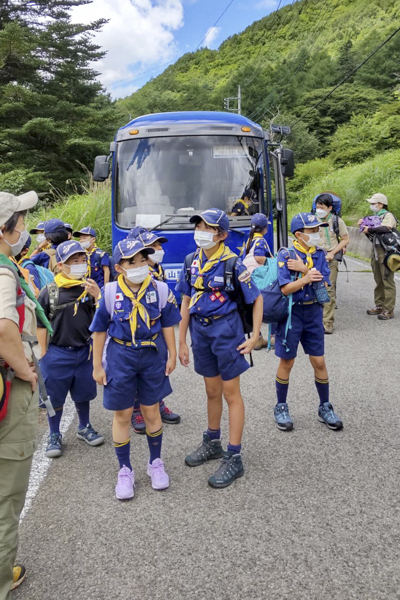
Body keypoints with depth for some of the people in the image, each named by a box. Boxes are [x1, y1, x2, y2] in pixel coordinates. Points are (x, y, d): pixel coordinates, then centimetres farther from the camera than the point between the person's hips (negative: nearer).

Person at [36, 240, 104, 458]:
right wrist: (44, 354, -2)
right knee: (55, 396, 9)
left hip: (84, 351, 2)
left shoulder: (89, 288, -1)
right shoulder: (50, 292, -8)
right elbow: (41, 325, -2)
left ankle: (84, 428, 38)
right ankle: (54, 436, 28)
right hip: (57, 353, -2)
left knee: (83, 393, 16)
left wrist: (97, 296, -17)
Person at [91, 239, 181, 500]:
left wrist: (172, 355, 4)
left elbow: (167, 325, 2)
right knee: (122, 415, 9)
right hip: (121, 357, 0)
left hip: (153, 356, 1)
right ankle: (125, 471, 27)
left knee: (151, 411, 13)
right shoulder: (110, 293, -10)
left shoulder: (160, 290, -8)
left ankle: (156, 463, 34)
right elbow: (100, 330, -2)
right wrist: (97, 365, 0)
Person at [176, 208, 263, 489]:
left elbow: (257, 299, -8)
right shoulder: (193, 262, 4)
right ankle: (213, 443, 38)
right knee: (212, 391, 19)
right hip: (200, 330, 6)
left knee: (231, 392, 3)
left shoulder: (232, 263, -13)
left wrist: (254, 337, -12)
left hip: (225, 329, -6)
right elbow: (186, 301, 8)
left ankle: (234, 458, 13)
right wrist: (182, 341, 8)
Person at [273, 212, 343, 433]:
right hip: (291, 313, -4)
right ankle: (281, 408, 23)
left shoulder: (319, 254, 3)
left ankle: (325, 408, 25)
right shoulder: (285, 255, -10)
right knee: (287, 362, 6)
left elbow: (324, 284, -7)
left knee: (319, 362, 9)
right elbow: (285, 288, -18)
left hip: (313, 312, 4)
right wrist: (305, 279, -32)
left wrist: (304, 269, -17)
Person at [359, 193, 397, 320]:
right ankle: (379, 306, 21)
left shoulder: (388, 215, -7)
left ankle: (388, 310, -4)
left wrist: (369, 229, -18)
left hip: (385, 252, -8)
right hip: (375, 252, 8)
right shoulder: (376, 216, 16)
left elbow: (385, 228, -27)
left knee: (387, 281, -6)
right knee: (378, 281, 13)